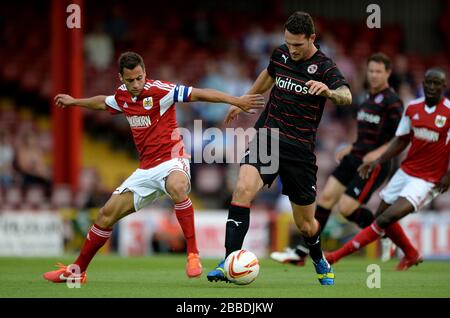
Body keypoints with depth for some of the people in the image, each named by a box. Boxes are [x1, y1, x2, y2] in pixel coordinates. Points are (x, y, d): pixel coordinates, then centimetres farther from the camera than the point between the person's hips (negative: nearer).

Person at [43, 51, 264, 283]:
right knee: (107, 214, 5)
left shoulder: (159, 90, -14)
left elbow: (198, 94, -17)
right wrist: (74, 101, 44)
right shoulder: (122, 97, 6)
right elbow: (103, 103, 30)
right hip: (146, 169, 7)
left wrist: (236, 101, -24)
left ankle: (193, 255, -37)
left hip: (171, 161, -7)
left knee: (176, 187, -42)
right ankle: (77, 270, 19)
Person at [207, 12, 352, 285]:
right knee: (244, 189, -26)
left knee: (306, 224, 7)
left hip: (300, 149, -2)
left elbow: (347, 97, -29)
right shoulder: (280, 55, 3)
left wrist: (329, 91, -51)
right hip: (267, 137, 2)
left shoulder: (324, 66, -11)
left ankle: (320, 261, 42)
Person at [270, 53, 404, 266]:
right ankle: (300, 253, 2)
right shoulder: (369, 98, 15)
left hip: (374, 165, -8)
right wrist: (350, 148, 18)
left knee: (346, 208, -13)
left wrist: (379, 152, -24)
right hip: (354, 159, 8)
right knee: (326, 197, -1)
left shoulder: (391, 101, -12)